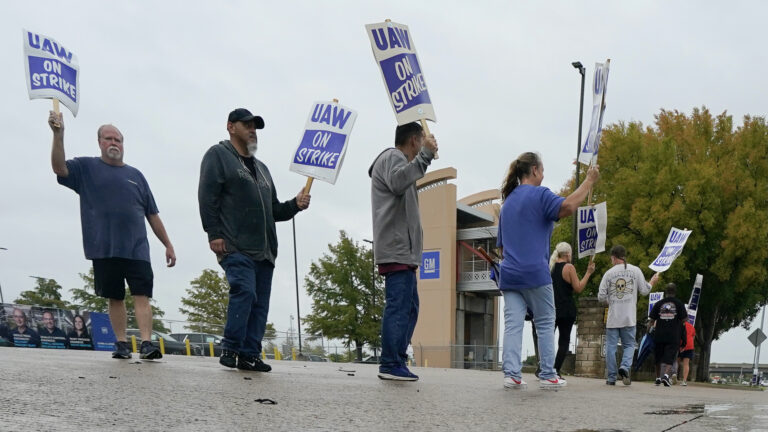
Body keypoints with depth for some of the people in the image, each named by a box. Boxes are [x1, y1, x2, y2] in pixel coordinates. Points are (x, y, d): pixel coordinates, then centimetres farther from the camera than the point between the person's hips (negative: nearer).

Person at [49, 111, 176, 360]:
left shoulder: (135, 175, 16)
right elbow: (59, 167, -9)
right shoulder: (86, 168, 11)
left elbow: (152, 215, 16)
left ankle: (146, 344, -16)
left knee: (142, 295, -10)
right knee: (115, 298, 5)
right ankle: (121, 344, 12)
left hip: (136, 249, 1)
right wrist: (58, 135, -23)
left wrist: (168, 245, 12)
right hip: (104, 249, -1)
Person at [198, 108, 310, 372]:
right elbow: (207, 197, -7)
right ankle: (230, 349, -10)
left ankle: (249, 355, 6)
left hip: (264, 249, 8)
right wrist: (214, 234, -16)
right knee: (244, 291, -21)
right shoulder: (219, 155, 5)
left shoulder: (261, 168, 29)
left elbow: (273, 210, 29)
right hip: (235, 247, -8)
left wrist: (295, 205, 9)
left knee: (260, 302, 2)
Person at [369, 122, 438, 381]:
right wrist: (425, 154, -25)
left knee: (409, 307, 13)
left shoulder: (397, 159, 29)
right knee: (398, 306, -13)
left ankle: (397, 362, 15)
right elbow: (398, 182, -27)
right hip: (396, 249, -11)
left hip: (402, 250, 11)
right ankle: (390, 365, -13)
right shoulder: (392, 157, -4)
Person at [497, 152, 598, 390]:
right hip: (535, 273, -6)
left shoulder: (508, 202, 20)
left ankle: (511, 373, -8)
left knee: (512, 325, 0)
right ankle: (547, 375, 8)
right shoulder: (539, 194, -4)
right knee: (545, 324, 5)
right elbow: (567, 207, -22)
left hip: (509, 275, 6)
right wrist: (589, 180, -14)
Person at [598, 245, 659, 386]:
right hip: (629, 318, 1)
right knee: (629, 345, 10)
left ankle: (611, 378, 4)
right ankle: (625, 367, -15)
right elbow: (644, 291, 6)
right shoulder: (636, 270, 2)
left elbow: (601, 297, 0)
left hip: (612, 317, 0)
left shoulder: (609, 273, 0)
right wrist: (652, 282, 25)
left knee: (611, 347, 6)